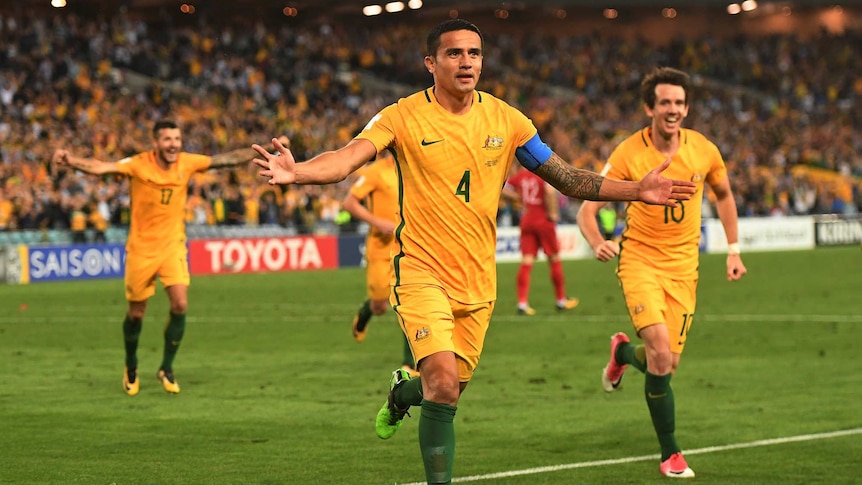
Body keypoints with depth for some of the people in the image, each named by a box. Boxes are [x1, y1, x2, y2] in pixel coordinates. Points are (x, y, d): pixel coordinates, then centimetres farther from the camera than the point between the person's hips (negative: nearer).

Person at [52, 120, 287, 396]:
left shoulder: (187, 163, -7)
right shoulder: (139, 164, -17)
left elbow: (229, 159, -4)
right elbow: (100, 167, -30)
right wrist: (72, 161, -49)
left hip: (173, 246, 2)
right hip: (141, 248, -2)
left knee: (180, 304, -13)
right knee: (136, 313, 7)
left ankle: (167, 368, 6)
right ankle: (131, 368, 33)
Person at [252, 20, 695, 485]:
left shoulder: (506, 119, 1)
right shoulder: (403, 116, -10)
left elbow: (566, 177, 8)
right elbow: (347, 158, -24)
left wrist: (637, 190, -1)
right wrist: (296, 172, -44)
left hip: (478, 280, 4)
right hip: (423, 273, -4)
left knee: (450, 388, 13)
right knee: (444, 385, -20)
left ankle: (401, 392, 49)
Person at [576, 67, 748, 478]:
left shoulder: (704, 150, -3)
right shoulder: (628, 154, -11)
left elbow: (723, 194, 18)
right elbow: (587, 210, -8)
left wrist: (733, 250, 14)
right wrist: (598, 244, -29)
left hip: (683, 266, 3)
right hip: (640, 261, -3)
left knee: (667, 364, 0)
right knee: (661, 351, -21)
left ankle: (623, 353, 38)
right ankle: (670, 454, -8)